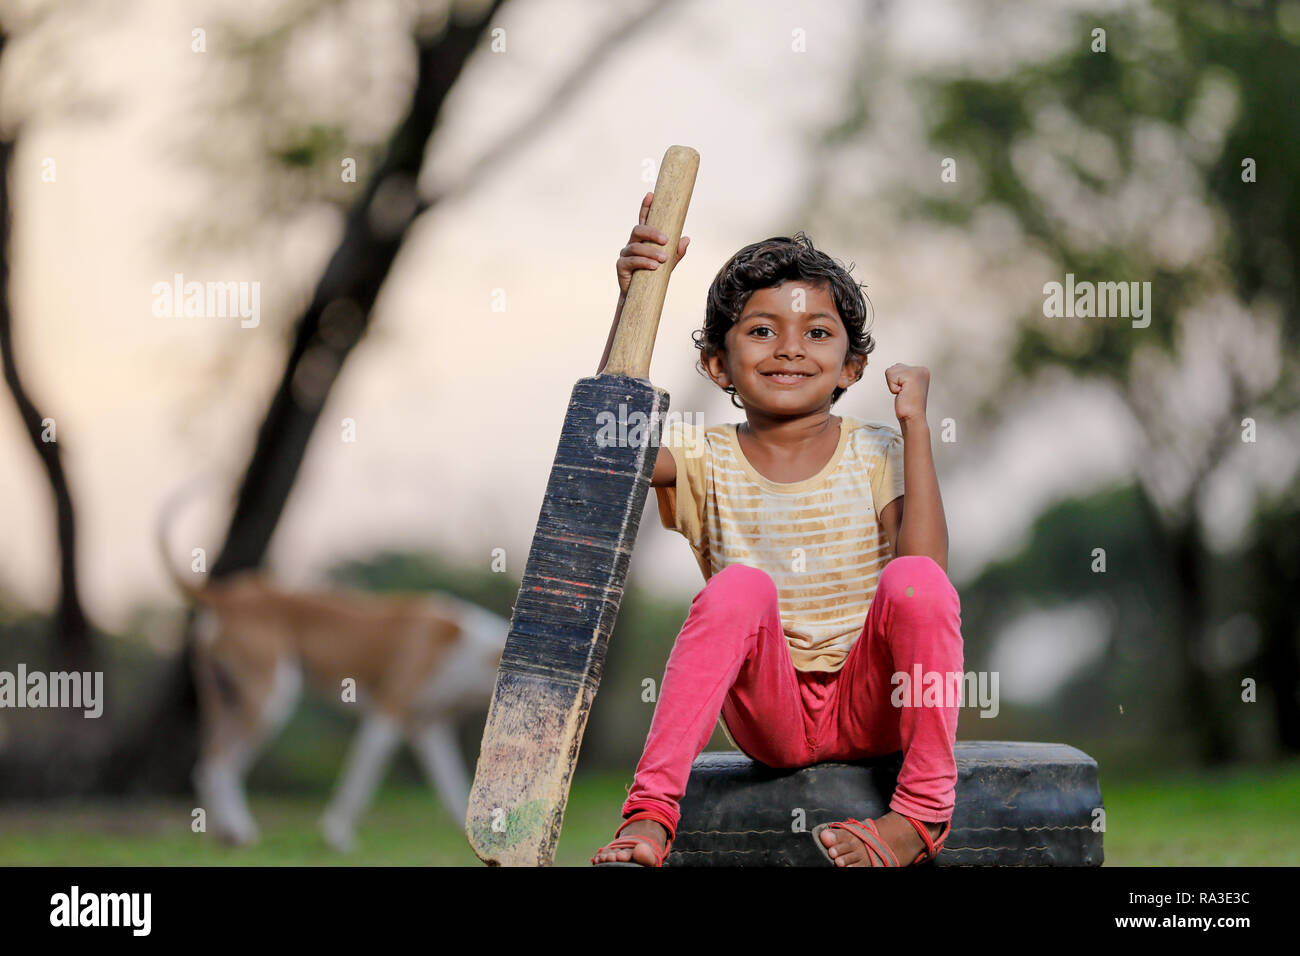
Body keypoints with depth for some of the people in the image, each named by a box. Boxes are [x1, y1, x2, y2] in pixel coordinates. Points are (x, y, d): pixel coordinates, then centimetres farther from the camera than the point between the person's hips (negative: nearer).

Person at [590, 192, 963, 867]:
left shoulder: (875, 455, 4)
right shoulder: (708, 460, 5)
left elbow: (924, 570, -13)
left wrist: (914, 429, -14)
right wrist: (634, 298, -24)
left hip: (869, 711, 0)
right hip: (768, 717, 0)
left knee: (914, 581, -28)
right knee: (739, 586, -30)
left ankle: (922, 810, -22)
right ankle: (649, 814, -33)